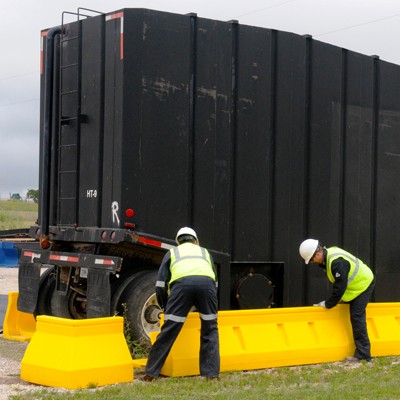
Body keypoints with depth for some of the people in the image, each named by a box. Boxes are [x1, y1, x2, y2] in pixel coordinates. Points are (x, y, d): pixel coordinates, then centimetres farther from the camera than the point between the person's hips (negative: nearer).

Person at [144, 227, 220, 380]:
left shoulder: (172, 252, 33)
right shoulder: (204, 252, 38)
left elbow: (160, 284, 24)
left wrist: (166, 307, 34)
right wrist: (203, 307, 48)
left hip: (182, 283, -1)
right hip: (206, 283, 1)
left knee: (168, 330, 2)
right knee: (210, 330, 15)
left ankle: (151, 373, 8)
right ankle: (211, 373, 12)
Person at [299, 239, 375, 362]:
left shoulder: (337, 262, -33)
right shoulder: (328, 254, -2)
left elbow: (340, 287, -30)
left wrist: (327, 304, -20)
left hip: (363, 284, -10)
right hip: (356, 283, 10)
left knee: (356, 317, -12)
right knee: (355, 317, 16)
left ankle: (363, 354, -9)